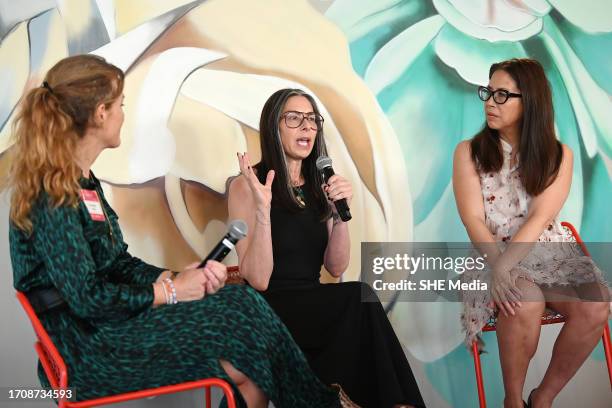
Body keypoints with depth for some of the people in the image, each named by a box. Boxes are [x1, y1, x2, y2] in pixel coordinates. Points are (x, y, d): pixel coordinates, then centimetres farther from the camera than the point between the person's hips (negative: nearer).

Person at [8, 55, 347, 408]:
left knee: (242, 303, -8)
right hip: (89, 349, -8)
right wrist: (169, 291, -12)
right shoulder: (53, 196, -19)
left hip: (109, 323, 8)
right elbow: (87, 298, -21)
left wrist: (179, 276, -4)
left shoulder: (83, 182, 10)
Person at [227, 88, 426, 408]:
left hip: (313, 307, 5)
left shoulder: (318, 186, 11)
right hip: (268, 313, -5)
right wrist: (262, 208, -24)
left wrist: (341, 212, -11)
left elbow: (336, 268, 4)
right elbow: (258, 280, -14)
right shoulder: (246, 185, -6)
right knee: (360, 297, -28)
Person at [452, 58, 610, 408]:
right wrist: (497, 268, -25)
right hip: (493, 254, -2)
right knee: (526, 304, -34)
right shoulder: (469, 152, 0)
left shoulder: (559, 155, 1)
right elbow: (474, 219, -9)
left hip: (550, 252, 2)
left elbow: (540, 218, -12)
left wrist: (505, 263, -27)